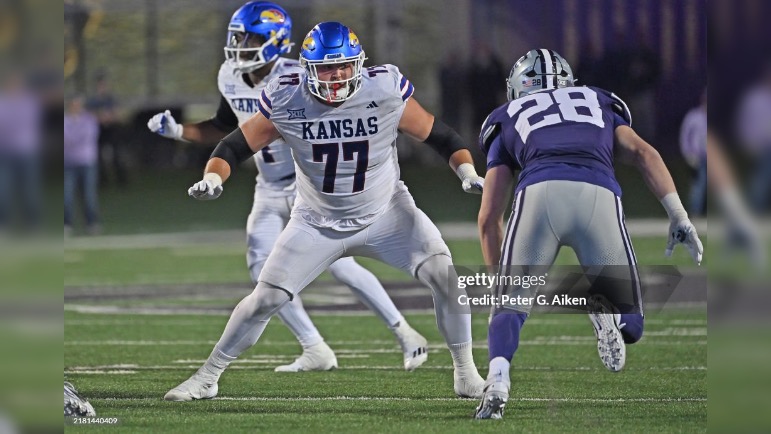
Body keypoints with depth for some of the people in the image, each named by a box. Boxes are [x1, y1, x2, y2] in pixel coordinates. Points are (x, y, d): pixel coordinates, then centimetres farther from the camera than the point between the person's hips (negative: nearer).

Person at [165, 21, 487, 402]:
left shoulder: (385, 90, -19)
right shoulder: (285, 100, -17)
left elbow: (438, 135, -6)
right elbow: (237, 145, -7)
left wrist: (468, 171, -20)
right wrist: (212, 178, -26)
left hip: (385, 213, 0)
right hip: (317, 223, 0)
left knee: (445, 277, -18)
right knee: (265, 299, -4)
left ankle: (465, 373, -1)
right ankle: (206, 378, 13)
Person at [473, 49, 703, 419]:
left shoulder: (508, 119, 33)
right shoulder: (599, 104, 37)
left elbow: (488, 219, 28)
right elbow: (643, 153, 16)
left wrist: (499, 282, 37)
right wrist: (680, 218, 9)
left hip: (538, 193, -1)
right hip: (599, 195, 1)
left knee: (511, 305, 16)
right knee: (628, 326, 14)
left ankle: (497, 382, -12)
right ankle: (604, 309, -21)